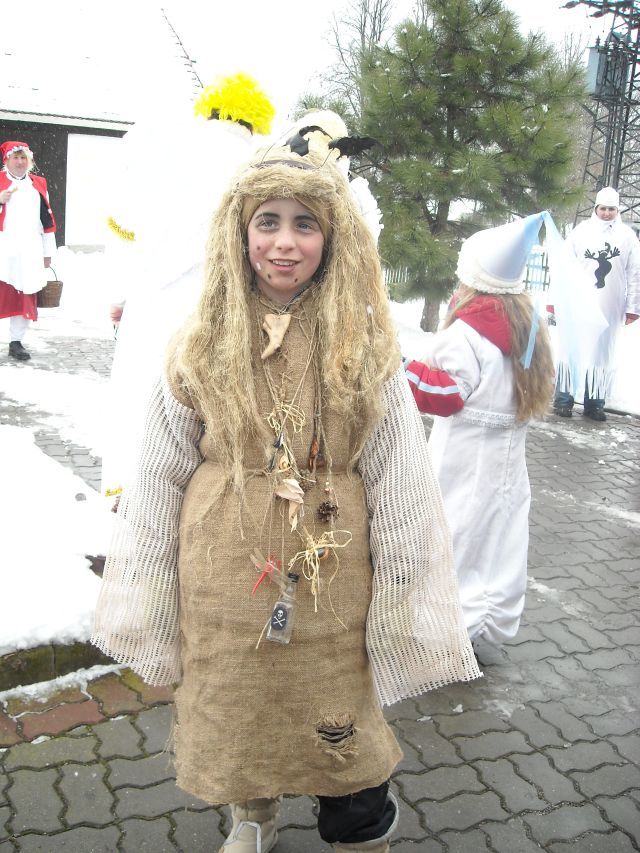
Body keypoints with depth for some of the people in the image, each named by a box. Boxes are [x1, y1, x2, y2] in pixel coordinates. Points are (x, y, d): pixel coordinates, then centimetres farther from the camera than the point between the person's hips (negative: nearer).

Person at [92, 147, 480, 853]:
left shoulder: (363, 345, -8)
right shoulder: (203, 343, -5)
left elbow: (398, 480, -6)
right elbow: (162, 474, 0)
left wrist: (402, 596, -6)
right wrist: (146, 597, 2)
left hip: (330, 572, -1)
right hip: (224, 572, 2)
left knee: (337, 717, 11)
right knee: (234, 704, 20)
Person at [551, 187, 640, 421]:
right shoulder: (581, 231, 3)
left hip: (609, 309, 1)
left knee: (602, 354, 4)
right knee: (570, 351, 0)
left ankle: (595, 402, 10)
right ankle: (563, 400, 7)